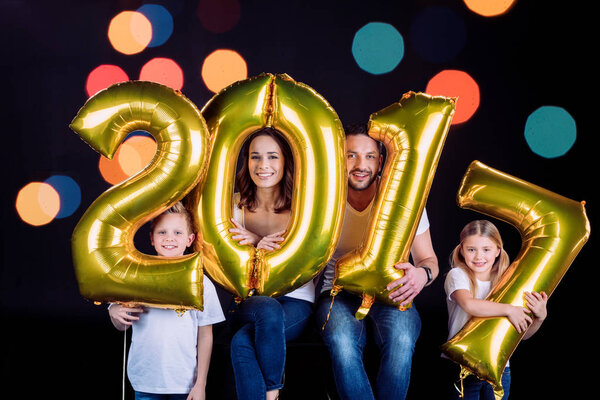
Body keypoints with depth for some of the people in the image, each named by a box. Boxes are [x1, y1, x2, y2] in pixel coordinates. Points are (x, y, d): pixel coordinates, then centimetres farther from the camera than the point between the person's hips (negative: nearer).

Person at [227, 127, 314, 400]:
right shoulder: (237, 204, 7)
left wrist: (257, 241, -15)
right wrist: (259, 247, -17)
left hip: (295, 302, -1)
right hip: (249, 302, 2)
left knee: (243, 342, -32)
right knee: (269, 311, -36)